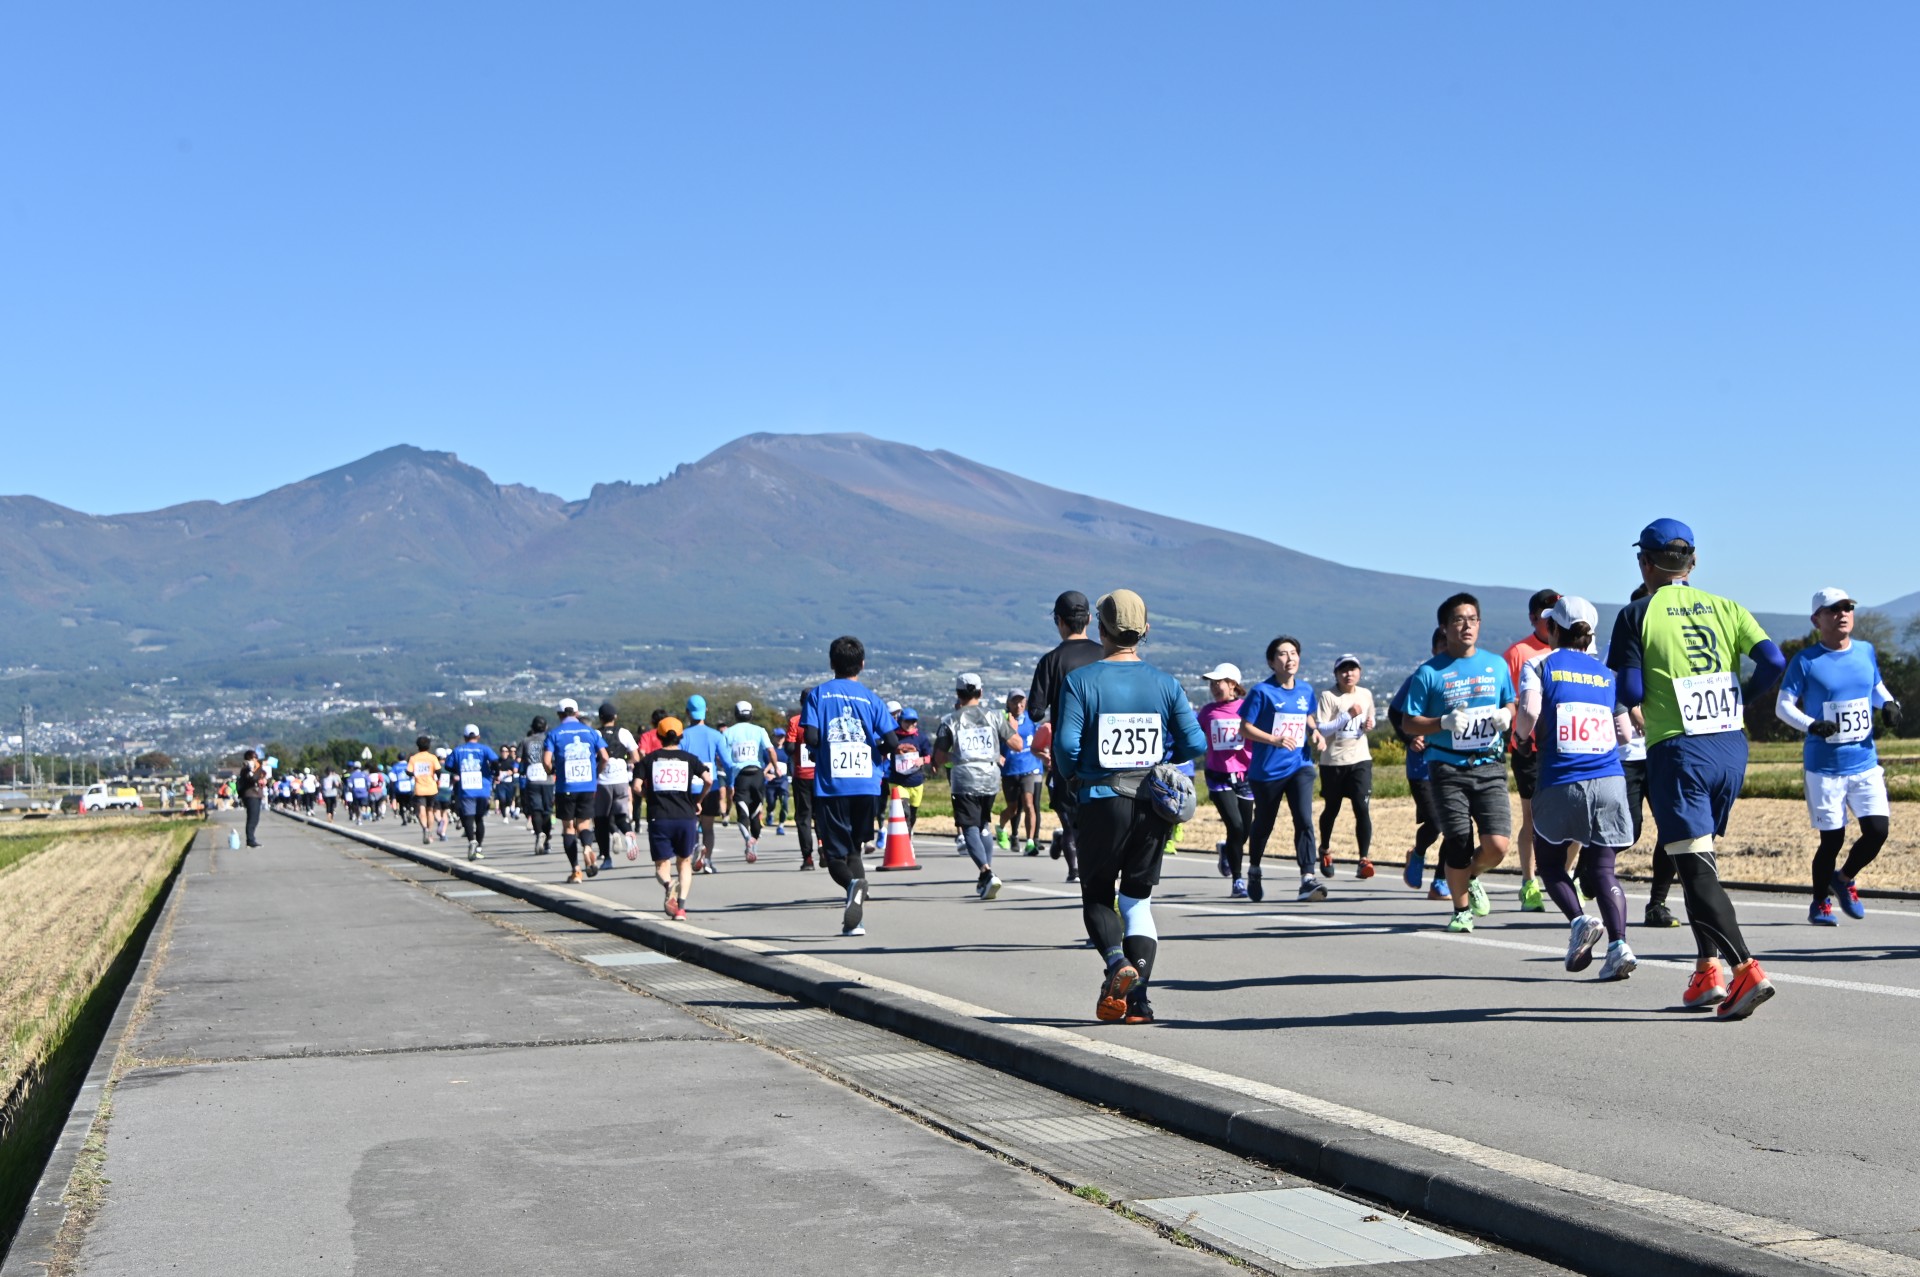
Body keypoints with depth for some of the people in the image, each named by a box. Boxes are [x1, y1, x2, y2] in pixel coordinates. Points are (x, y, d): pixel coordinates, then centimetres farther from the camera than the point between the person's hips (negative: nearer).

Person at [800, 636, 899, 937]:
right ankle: (857, 919, 5)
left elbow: (811, 737, -10)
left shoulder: (818, 694, 2)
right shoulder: (871, 698, 5)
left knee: (835, 854, 5)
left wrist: (822, 749, 13)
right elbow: (892, 742, -3)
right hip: (866, 785, 2)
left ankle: (853, 883, -29)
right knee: (855, 851, 15)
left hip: (831, 787, -2)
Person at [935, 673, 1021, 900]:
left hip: (964, 781, -3)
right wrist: (1013, 727, 27)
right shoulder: (994, 717, 5)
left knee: (970, 828, -3)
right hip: (990, 780, 3)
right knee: (984, 826, 19)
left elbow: (939, 759, 3)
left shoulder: (950, 721, 1)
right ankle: (986, 878, 16)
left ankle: (987, 872, -25)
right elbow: (1017, 744, 8)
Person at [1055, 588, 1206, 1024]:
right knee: (1138, 898, 12)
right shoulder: (1165, 683, 2)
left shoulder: (1081, 681, -5)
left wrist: (1072, 776, 7)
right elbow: (1195, 745, -1)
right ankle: (1138, 1000, 3)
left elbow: (1065, 744, -13)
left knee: (1097, 894, 13)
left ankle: (1116, 962, -15)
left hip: (1101, 802, -2)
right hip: (1153, 804, 2)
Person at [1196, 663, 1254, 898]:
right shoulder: (1208, 711, 5)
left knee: (1244, 831, 6)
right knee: (1235, 826, -14)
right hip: (1218, 776, 0)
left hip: (1244, 776, 0)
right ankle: (1238, 881, -3)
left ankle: (1226, 851, 43)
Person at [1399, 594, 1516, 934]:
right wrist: (1444, 722, -16)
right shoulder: (1429, 673, -1)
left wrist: (1506, 715, 0)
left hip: (1489, 768, 2)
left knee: (1497, 846, -9)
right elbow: (1409, 723, 1)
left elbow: (1510, 704, 23)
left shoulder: (1497, 665, 10)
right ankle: (1462, 910, 22)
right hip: (1448, 770, -2)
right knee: (1457, 847, -2)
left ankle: (1472, 879, 25)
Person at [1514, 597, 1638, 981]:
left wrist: (1521, 733, 6)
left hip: (1560, 782, -3)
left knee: (1550, 861, 16)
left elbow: (1530, 711, -14)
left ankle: (1579, 921, -9)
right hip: (1609, 782, 3)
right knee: (1602, 869, 6)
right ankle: (1618, 943, -15)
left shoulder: (1539, 665, 3)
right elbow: (1625, 734, 12)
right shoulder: (1606, 673, 13)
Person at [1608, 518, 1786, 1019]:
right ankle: (1708, 970, 17)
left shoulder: (1637, 614, -3)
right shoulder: (1724, 607, 9)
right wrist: (1740, 701, 12)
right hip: (1731, 747, 5)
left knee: (1696, 869, -7)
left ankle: (1747, 970, -20)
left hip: (1679, 751, -5)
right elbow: (1773, 661, -3)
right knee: (1700, 861, 18)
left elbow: (1631, 692, -9)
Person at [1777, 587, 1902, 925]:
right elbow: (1783, 705, -8)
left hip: (1865, 762, 4)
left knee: (1878, 829, -5)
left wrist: (1888, 704, -1)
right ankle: (1820, 903, 20)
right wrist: (1811, 725, -25)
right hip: (1824, 767, -4)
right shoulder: (1805, 660, -7)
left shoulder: (1866, 652, 6)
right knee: (1832, 839, -2)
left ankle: (1844, 879, 23)